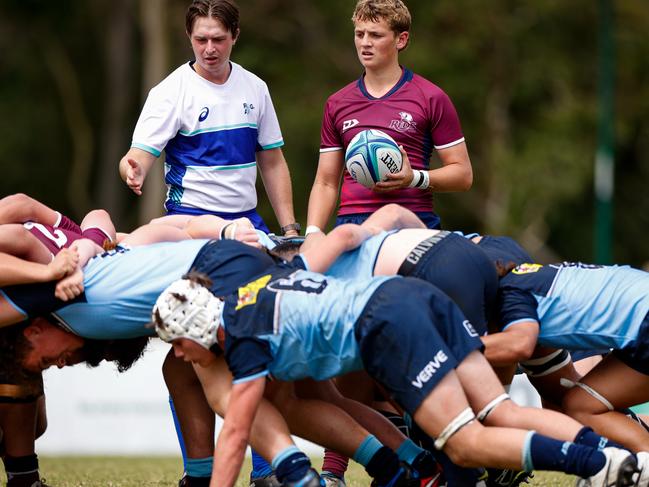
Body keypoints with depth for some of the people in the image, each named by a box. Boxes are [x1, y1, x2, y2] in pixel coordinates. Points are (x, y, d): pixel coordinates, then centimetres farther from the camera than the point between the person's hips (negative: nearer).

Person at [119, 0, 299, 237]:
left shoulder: (256, 88, 9)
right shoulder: (170, 92, -6)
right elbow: (141, 153, -14)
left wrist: (290, 228, 7)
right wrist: (134, 172, -38)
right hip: (190, 216, -4)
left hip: (247, 218, 5)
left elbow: (272, 164, 14)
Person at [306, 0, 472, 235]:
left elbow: (462, 174, 3)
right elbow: (326, 183, 15)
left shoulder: (432, 99, 3)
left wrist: (415, 178, -14)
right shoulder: (337, 104, 14)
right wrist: (312, 233, 0)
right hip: (351, 223, 3)